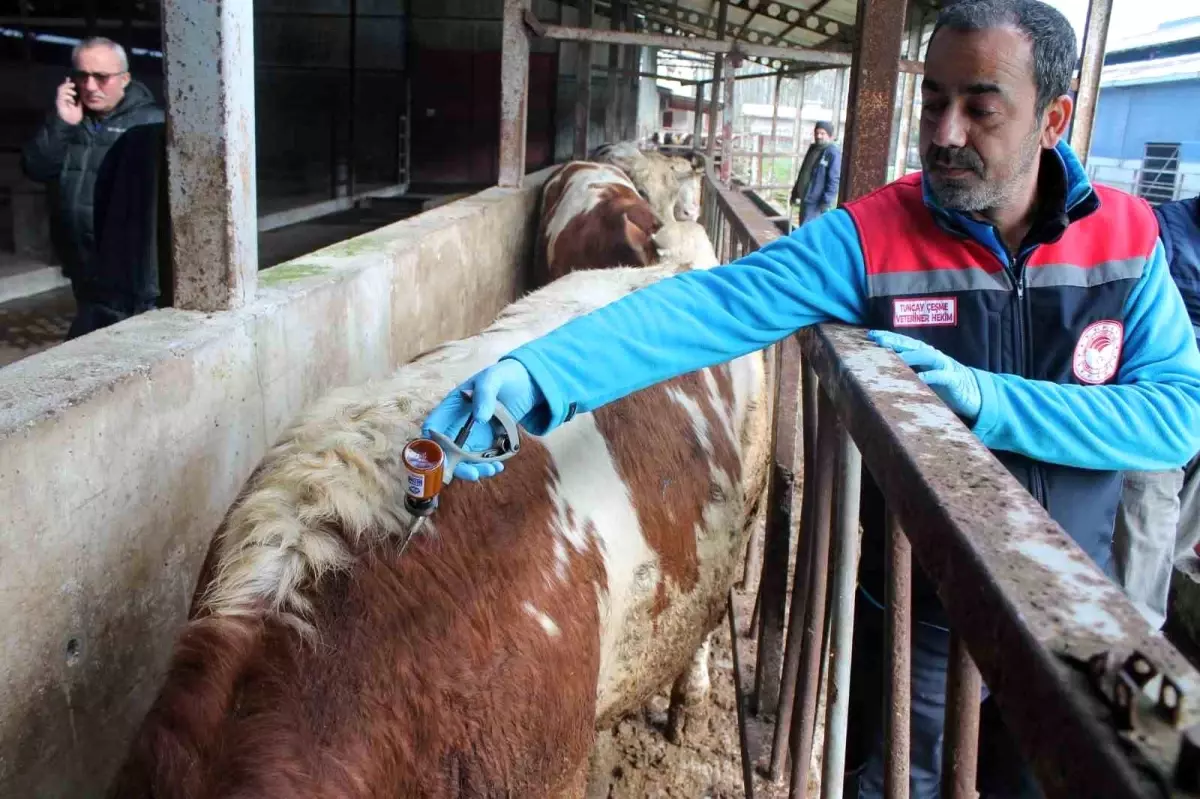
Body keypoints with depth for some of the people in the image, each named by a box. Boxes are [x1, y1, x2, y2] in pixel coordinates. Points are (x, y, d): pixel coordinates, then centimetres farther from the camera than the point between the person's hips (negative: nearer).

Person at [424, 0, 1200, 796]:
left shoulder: (1127, 237, -9)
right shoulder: (869, 237, -18)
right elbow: (708, 306, -30)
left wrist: (985, 398, -30)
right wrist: (537, 372, -44)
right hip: (917, 619, -2)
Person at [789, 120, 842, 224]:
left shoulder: (833, 153, -15)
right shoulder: (812, 149, 13)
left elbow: (834, 180, -20)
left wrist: (826, 202, -24)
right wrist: (795, 193, 21)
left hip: (816, 202, -10)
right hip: (805, 198, 10)